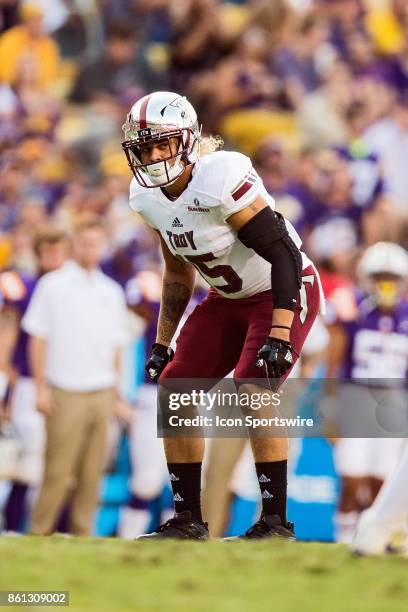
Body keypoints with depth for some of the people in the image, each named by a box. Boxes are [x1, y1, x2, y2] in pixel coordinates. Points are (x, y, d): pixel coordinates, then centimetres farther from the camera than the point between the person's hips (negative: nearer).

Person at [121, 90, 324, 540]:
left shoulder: (222, 179, -29)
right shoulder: (147, 197, -5)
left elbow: (283, 254, -27)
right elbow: (177, 275, 11)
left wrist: (280, 335, -32)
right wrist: (162, 343, 10)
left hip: (282, 292, -8)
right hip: (228, 300, 8)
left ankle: (276, 521, -14)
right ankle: (188, 520, 9)